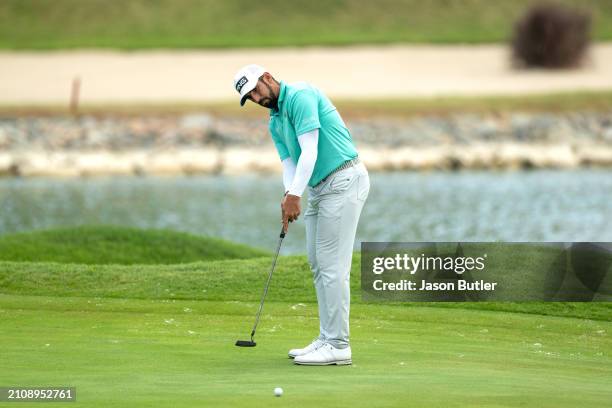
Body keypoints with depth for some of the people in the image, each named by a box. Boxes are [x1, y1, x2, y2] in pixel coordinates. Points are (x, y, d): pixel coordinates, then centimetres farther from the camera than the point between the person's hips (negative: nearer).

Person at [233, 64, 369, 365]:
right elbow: (289, 163, 9)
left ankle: (337, 346, -9)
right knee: (318, 264, 11)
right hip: (319, 188, 10)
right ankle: (327, 339, 16)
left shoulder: (300, 96, -13)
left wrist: (295, 194, -24)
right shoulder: (275, 123, 17)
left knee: (332, 265, -10)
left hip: (343, 180, -10)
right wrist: (289, 196, -11)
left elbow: (310, 151, -20)